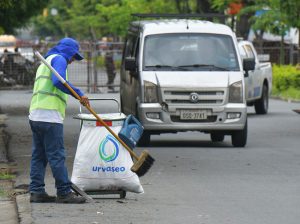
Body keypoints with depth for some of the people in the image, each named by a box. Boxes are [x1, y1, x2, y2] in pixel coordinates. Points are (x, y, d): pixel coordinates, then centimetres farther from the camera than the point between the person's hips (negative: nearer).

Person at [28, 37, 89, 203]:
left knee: (39, 155, 9)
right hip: (49, 115, -10)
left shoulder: (46, 62, 29)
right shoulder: (59, 59, -1)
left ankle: (36, 191, 7)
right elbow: (58, 81, -19)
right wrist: (79, 94, -16)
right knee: (56, 156, -8)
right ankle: (64, 193, -8)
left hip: (35, 115, 10)